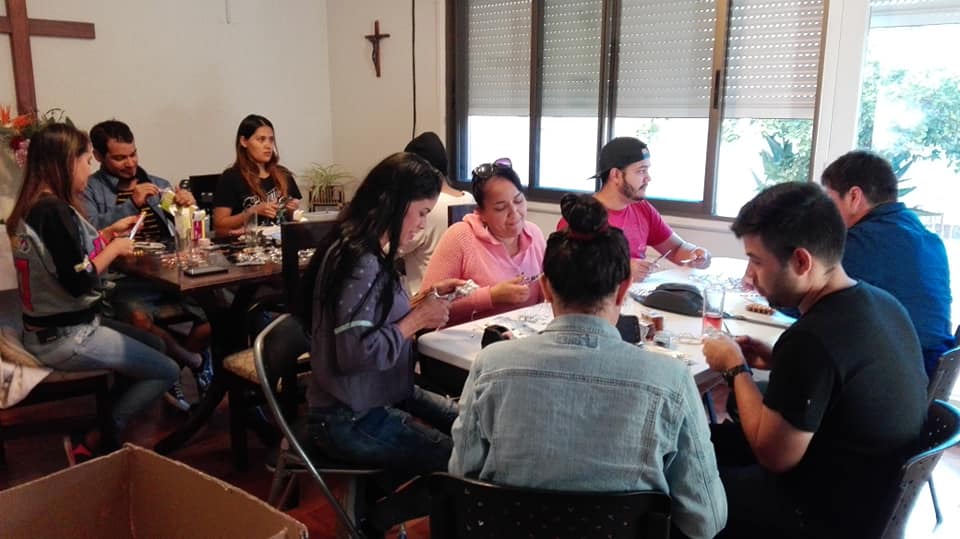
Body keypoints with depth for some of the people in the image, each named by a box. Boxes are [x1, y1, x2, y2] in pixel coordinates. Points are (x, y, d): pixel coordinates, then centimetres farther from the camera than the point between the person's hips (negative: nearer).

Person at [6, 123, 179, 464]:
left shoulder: (32, 208, 7)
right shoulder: (55, 211, -23)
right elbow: (78, 281, -25)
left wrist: (110, 232, 13)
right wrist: (114, 248, -12)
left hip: (45, 331, 10)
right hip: (66, 338, -10)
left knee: (150, 342, 22)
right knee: (167, 370, -2)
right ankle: (94, 441, 1)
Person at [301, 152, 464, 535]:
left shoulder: (364, 250, 5)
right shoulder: (359, 261, -25)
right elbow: (357, 351, -30)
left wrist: (422, 300, 1)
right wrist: (418, 319, -19)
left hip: (376, 398, 10)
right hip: (352, 419, -10)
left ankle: (390, 496, 18)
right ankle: (377, 517, 10)